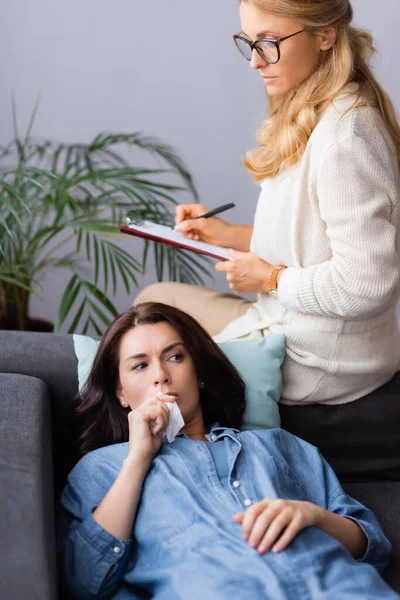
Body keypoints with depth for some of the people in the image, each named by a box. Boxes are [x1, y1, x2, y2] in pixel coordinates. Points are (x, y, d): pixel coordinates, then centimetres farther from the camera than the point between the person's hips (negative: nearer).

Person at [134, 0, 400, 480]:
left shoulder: (344, 134, -27)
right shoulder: (310, 115, 4)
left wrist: (271, 279, -15)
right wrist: (230, 235, 6)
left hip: (321, 364, -10)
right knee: (154, 298, 20)